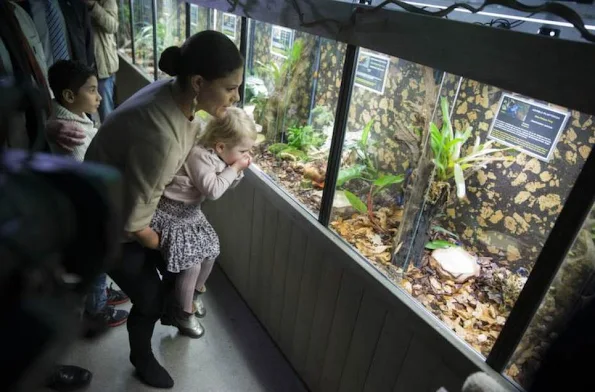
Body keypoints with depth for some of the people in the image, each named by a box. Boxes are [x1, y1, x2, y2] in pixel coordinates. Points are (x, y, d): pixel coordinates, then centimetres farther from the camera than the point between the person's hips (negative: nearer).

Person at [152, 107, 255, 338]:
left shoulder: (217, 156, -1)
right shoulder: (200, 155, -28)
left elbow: (227, 185, 8)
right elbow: (213, 191, -33)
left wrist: (237, 171, -11)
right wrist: (234, 168, -23)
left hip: (191, 213, 9)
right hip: (170, 214, -9)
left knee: (210, 253, 15)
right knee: (191, 265, -10)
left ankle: (191, 296, 39)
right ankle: (182, 312, 16)